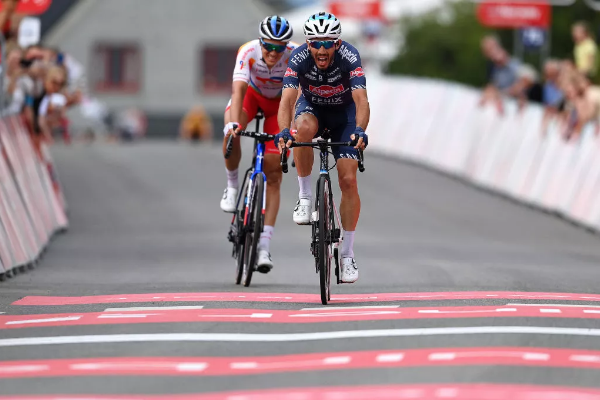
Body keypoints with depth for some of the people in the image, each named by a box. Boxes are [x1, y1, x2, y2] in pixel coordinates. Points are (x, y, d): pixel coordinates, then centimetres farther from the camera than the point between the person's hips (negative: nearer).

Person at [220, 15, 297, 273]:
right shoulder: (248, 52, -33)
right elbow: (238, 90, -43)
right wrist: (234, 123, -59)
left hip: (280, 103, 0)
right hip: (252, 94, 0)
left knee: (273, 175, -7)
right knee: (231, 135, -34)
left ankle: (264, 247, -6)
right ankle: (232, 186, -5)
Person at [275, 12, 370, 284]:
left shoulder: (349, 57, -32)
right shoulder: (299, 58, -30)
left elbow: (361, 99, -42)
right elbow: (287, 99, -40)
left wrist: (359, 130, -61)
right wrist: (284, 132, -58)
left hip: (343, 111, 0)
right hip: (311, 106, 0)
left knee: (348, 180, -12)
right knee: (304, 128, -38)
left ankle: (347, 254, -1)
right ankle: (305, 197, -19)